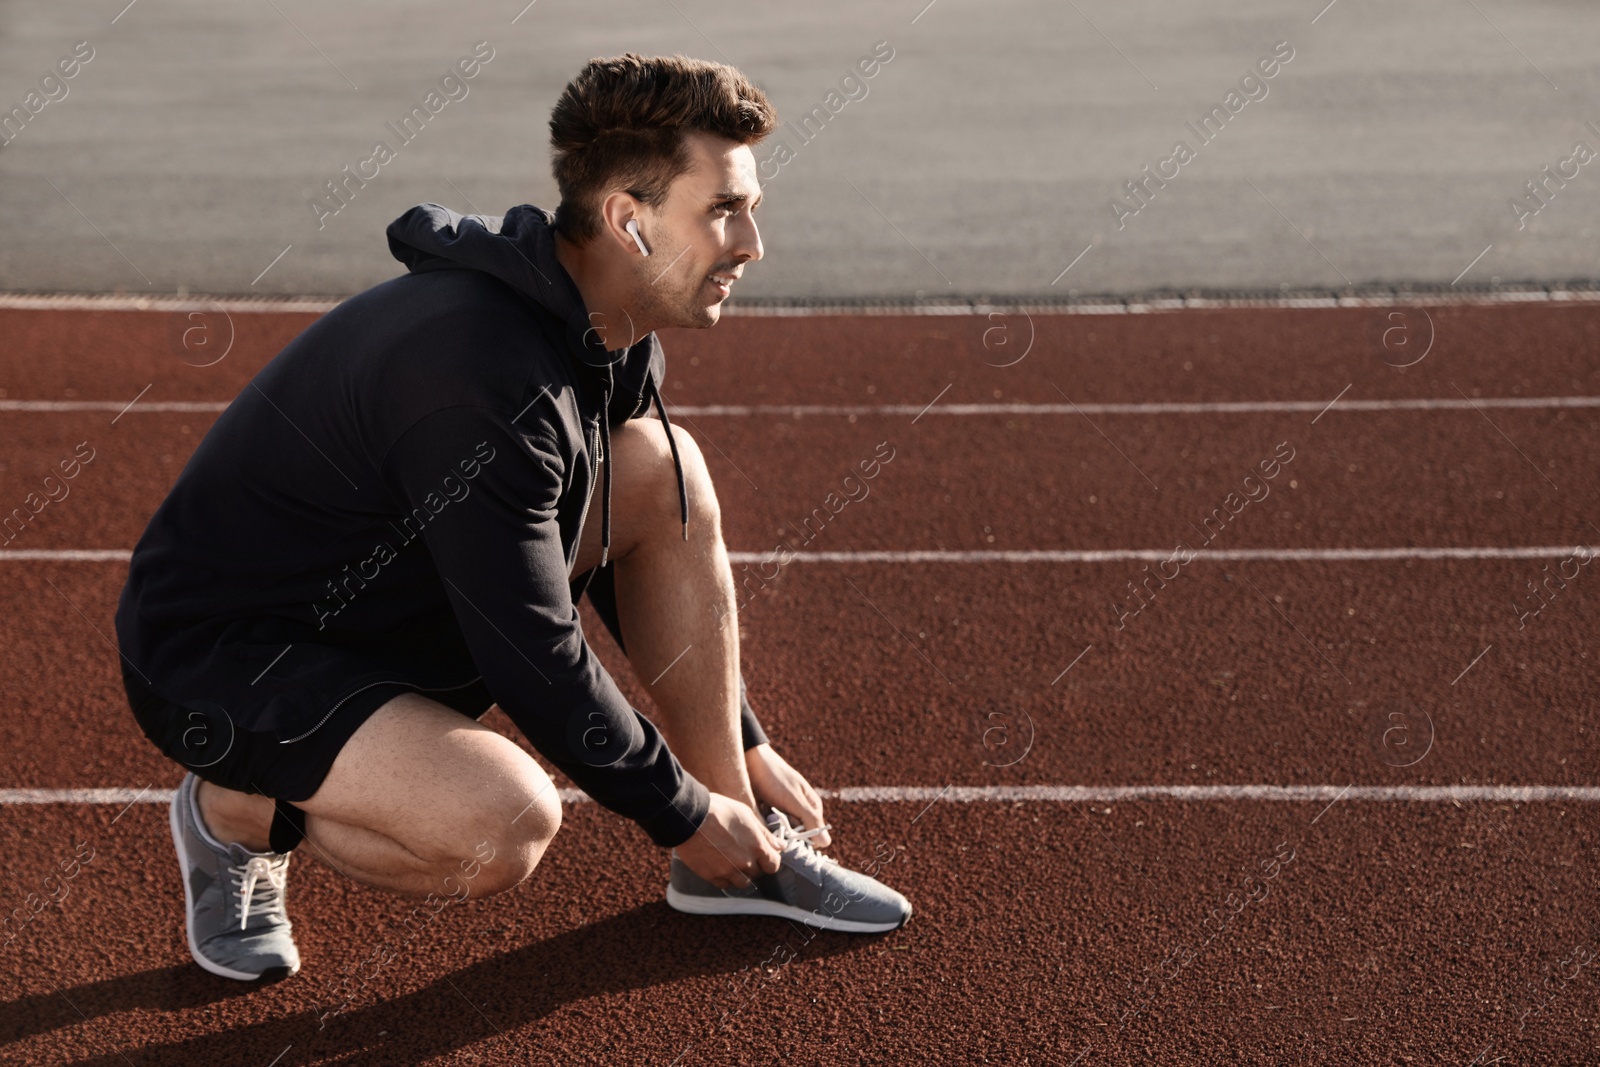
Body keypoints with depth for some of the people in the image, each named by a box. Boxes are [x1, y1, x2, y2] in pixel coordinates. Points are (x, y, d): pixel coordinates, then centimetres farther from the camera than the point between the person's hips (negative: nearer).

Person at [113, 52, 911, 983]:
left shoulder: (619, 342, -2)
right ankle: (238, 812, -1)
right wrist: (682, 815, -13)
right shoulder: (489, 381, -31)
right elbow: (535, 661, -26)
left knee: (663, 467, -6)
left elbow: (650, 561, 12)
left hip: (397, 605, 9)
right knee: (510, 824, -33)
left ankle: (743, 850, 3)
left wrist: (746, 748, 12)